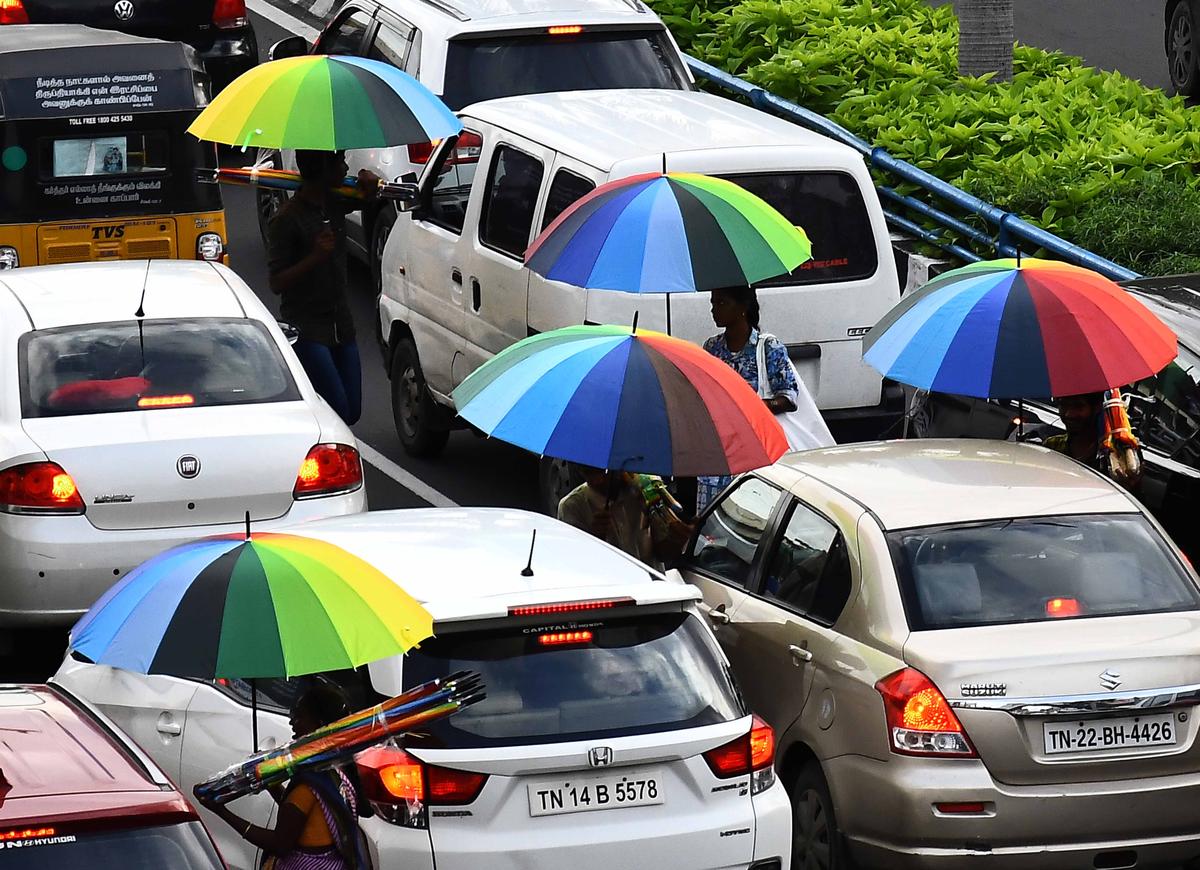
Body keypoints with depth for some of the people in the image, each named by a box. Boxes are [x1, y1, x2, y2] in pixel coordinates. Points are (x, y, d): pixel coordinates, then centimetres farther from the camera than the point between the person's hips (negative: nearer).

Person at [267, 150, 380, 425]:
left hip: (341, 323, 7)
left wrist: (369, 182, 3)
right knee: (338, 410, -18)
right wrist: (314, 257, -28)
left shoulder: (335, 203, 5)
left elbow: (369, 196, 28)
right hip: (307, 329, -7)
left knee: (352, 412, 6)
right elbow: (277, 283, -14)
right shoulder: (287, 219, -15)